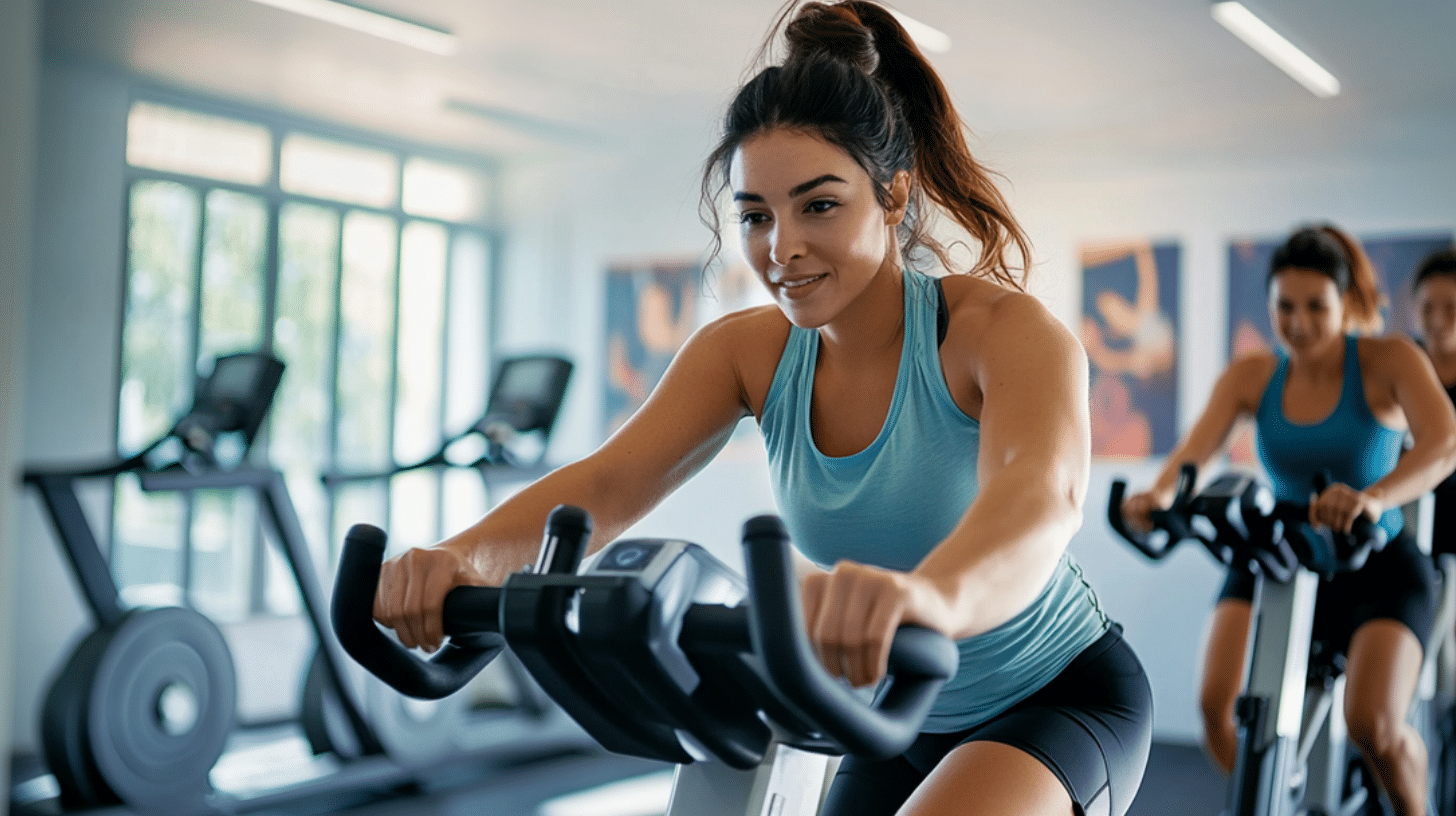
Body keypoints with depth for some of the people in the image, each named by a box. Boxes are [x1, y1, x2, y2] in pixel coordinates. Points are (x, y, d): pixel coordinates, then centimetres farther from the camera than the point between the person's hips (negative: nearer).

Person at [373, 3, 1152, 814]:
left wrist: (932, 596, -69)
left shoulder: (1002, 329, -25)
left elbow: (1040, 493, -45)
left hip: (1063, 692, -5)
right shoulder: (751, 351, -10)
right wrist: (466, 556, -44)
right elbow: (607, 480, -22)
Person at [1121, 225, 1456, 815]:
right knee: (1218, 704, -20)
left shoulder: (1387, 362, -12)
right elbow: (1194, 449, -17)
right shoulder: (1252, 376, -4)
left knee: (1372, 726, -22)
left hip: (1378, 566, -2)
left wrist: (1373, 496, -49)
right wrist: (1160, 493, -42)